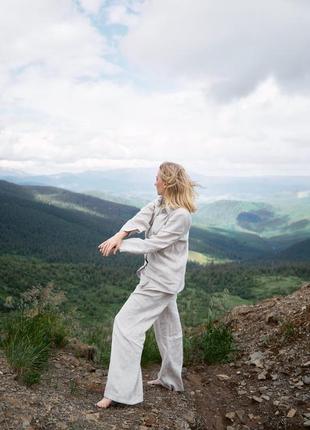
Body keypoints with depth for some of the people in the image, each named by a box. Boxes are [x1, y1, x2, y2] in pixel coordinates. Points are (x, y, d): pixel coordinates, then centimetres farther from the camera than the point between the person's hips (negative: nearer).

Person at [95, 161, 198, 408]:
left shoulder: (181, 215, -23)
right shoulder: (160, 202, 4)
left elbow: (154, 244, -24)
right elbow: (140, 219, -10)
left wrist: (119, 245, -19)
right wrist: (119, 235, -29)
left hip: (162, 280, -10)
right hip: (161, 276, 10)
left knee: (126, 323, -10)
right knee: (168, 327, 21)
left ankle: (121, 391, -3)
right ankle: (171, 380, 39)